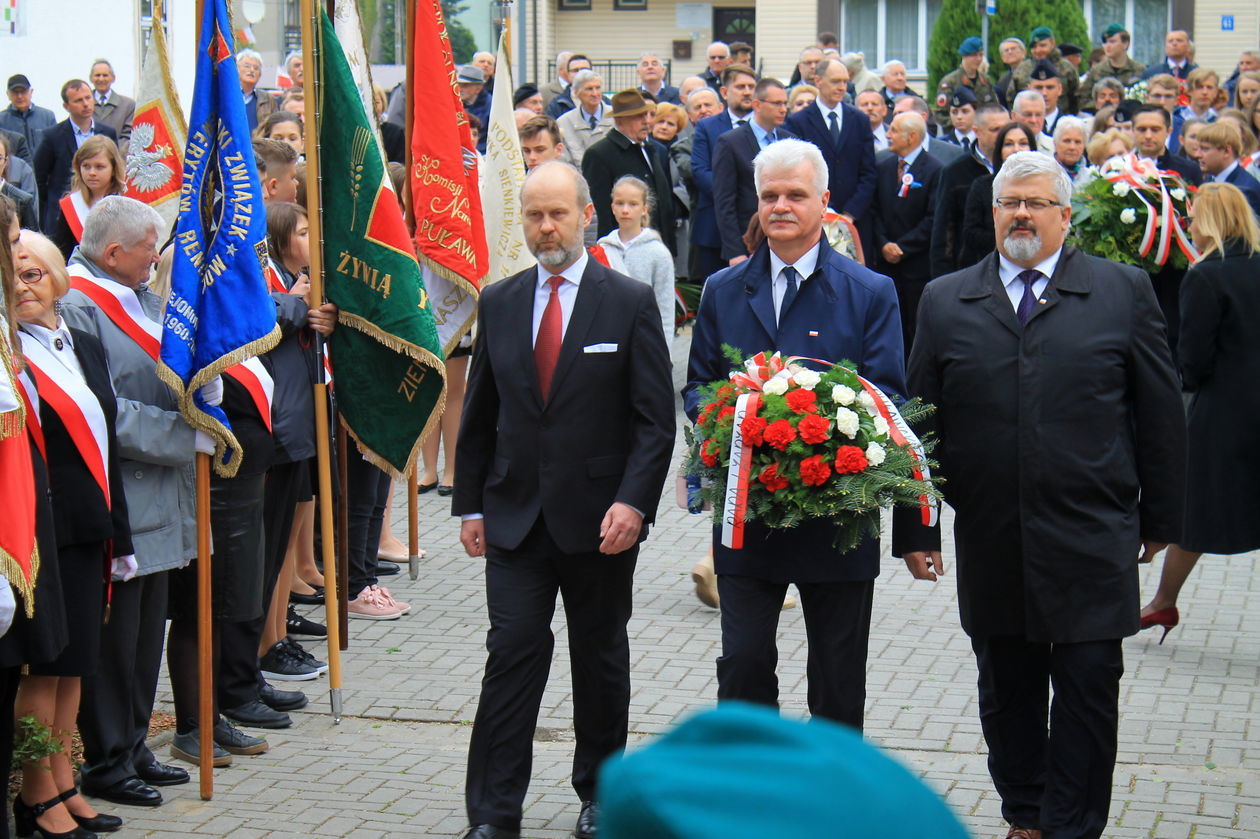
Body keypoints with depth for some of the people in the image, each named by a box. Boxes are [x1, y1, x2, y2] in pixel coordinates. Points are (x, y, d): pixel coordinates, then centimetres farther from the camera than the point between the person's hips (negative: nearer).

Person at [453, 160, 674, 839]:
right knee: (512, 652, -5)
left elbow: (655, 420, -6)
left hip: (599, 520, -1)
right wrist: (469, 504, 7)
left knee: (600, 657, 11)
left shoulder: (630, 303, -2)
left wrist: (633, 502, -17)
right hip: (515, 515, 2)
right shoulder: (498, 303, 7)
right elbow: (478, 414, 12)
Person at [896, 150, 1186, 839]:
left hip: (1091, 543, -2)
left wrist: (1159, 517, 4)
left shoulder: (1123, 291, 3)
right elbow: (919, 422, 7)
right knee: (1006, 692, 12)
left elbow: (1160, 413, 5)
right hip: (990, 543, 2)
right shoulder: (945, 302, 7)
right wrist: (914, 528, 3)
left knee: (1088, 692, 0)